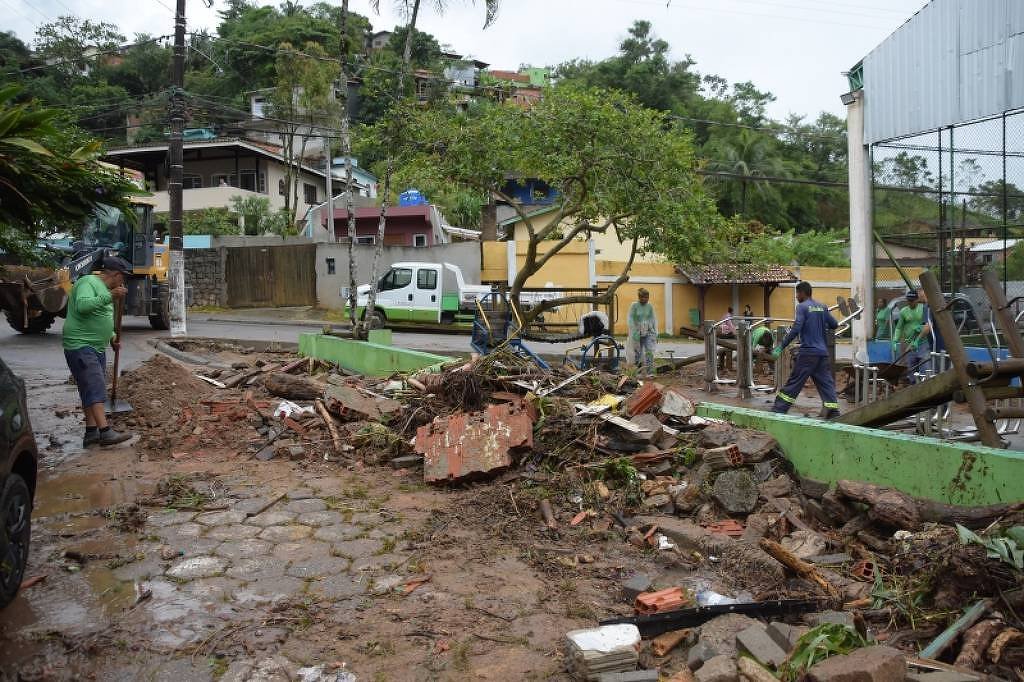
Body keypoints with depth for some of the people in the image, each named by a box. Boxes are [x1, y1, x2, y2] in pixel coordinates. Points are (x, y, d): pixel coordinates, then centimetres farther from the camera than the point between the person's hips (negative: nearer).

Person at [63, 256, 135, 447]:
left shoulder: (104, 288, 20)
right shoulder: (88, 283, -10)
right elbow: (82, 305, -30)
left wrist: (112, 337, 15)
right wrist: (110, 296, -34)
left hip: (97, 347, 10)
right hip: (80, 346, -10)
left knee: (95, 389, 9)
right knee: (95, 388, -17)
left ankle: (91, 433, 13)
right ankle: (105, 431, -22)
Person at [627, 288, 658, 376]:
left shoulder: (650, 306, 4)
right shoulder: (634, 305, -5)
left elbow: (653, 319, 10)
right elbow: (630, 319, -6)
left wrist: (655, 334, 7)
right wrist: (633, 332, -13)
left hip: (648, 333, 2)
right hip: (637, 333, -1)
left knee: (649, 352, -11)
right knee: (637, 352, 5)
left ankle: (650, 372, -13)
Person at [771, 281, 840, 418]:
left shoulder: (802, 307, -7)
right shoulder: (822, 307, 12)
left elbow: (795, 329, -17)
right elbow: (834, 324, 15)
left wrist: (781, 346, -16)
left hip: (808, 352, -6)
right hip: (823, 352, 6)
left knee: (794, 382, -1)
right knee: (826, 382, 6)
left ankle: (778, 410, 4)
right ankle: (834, 413, -1)